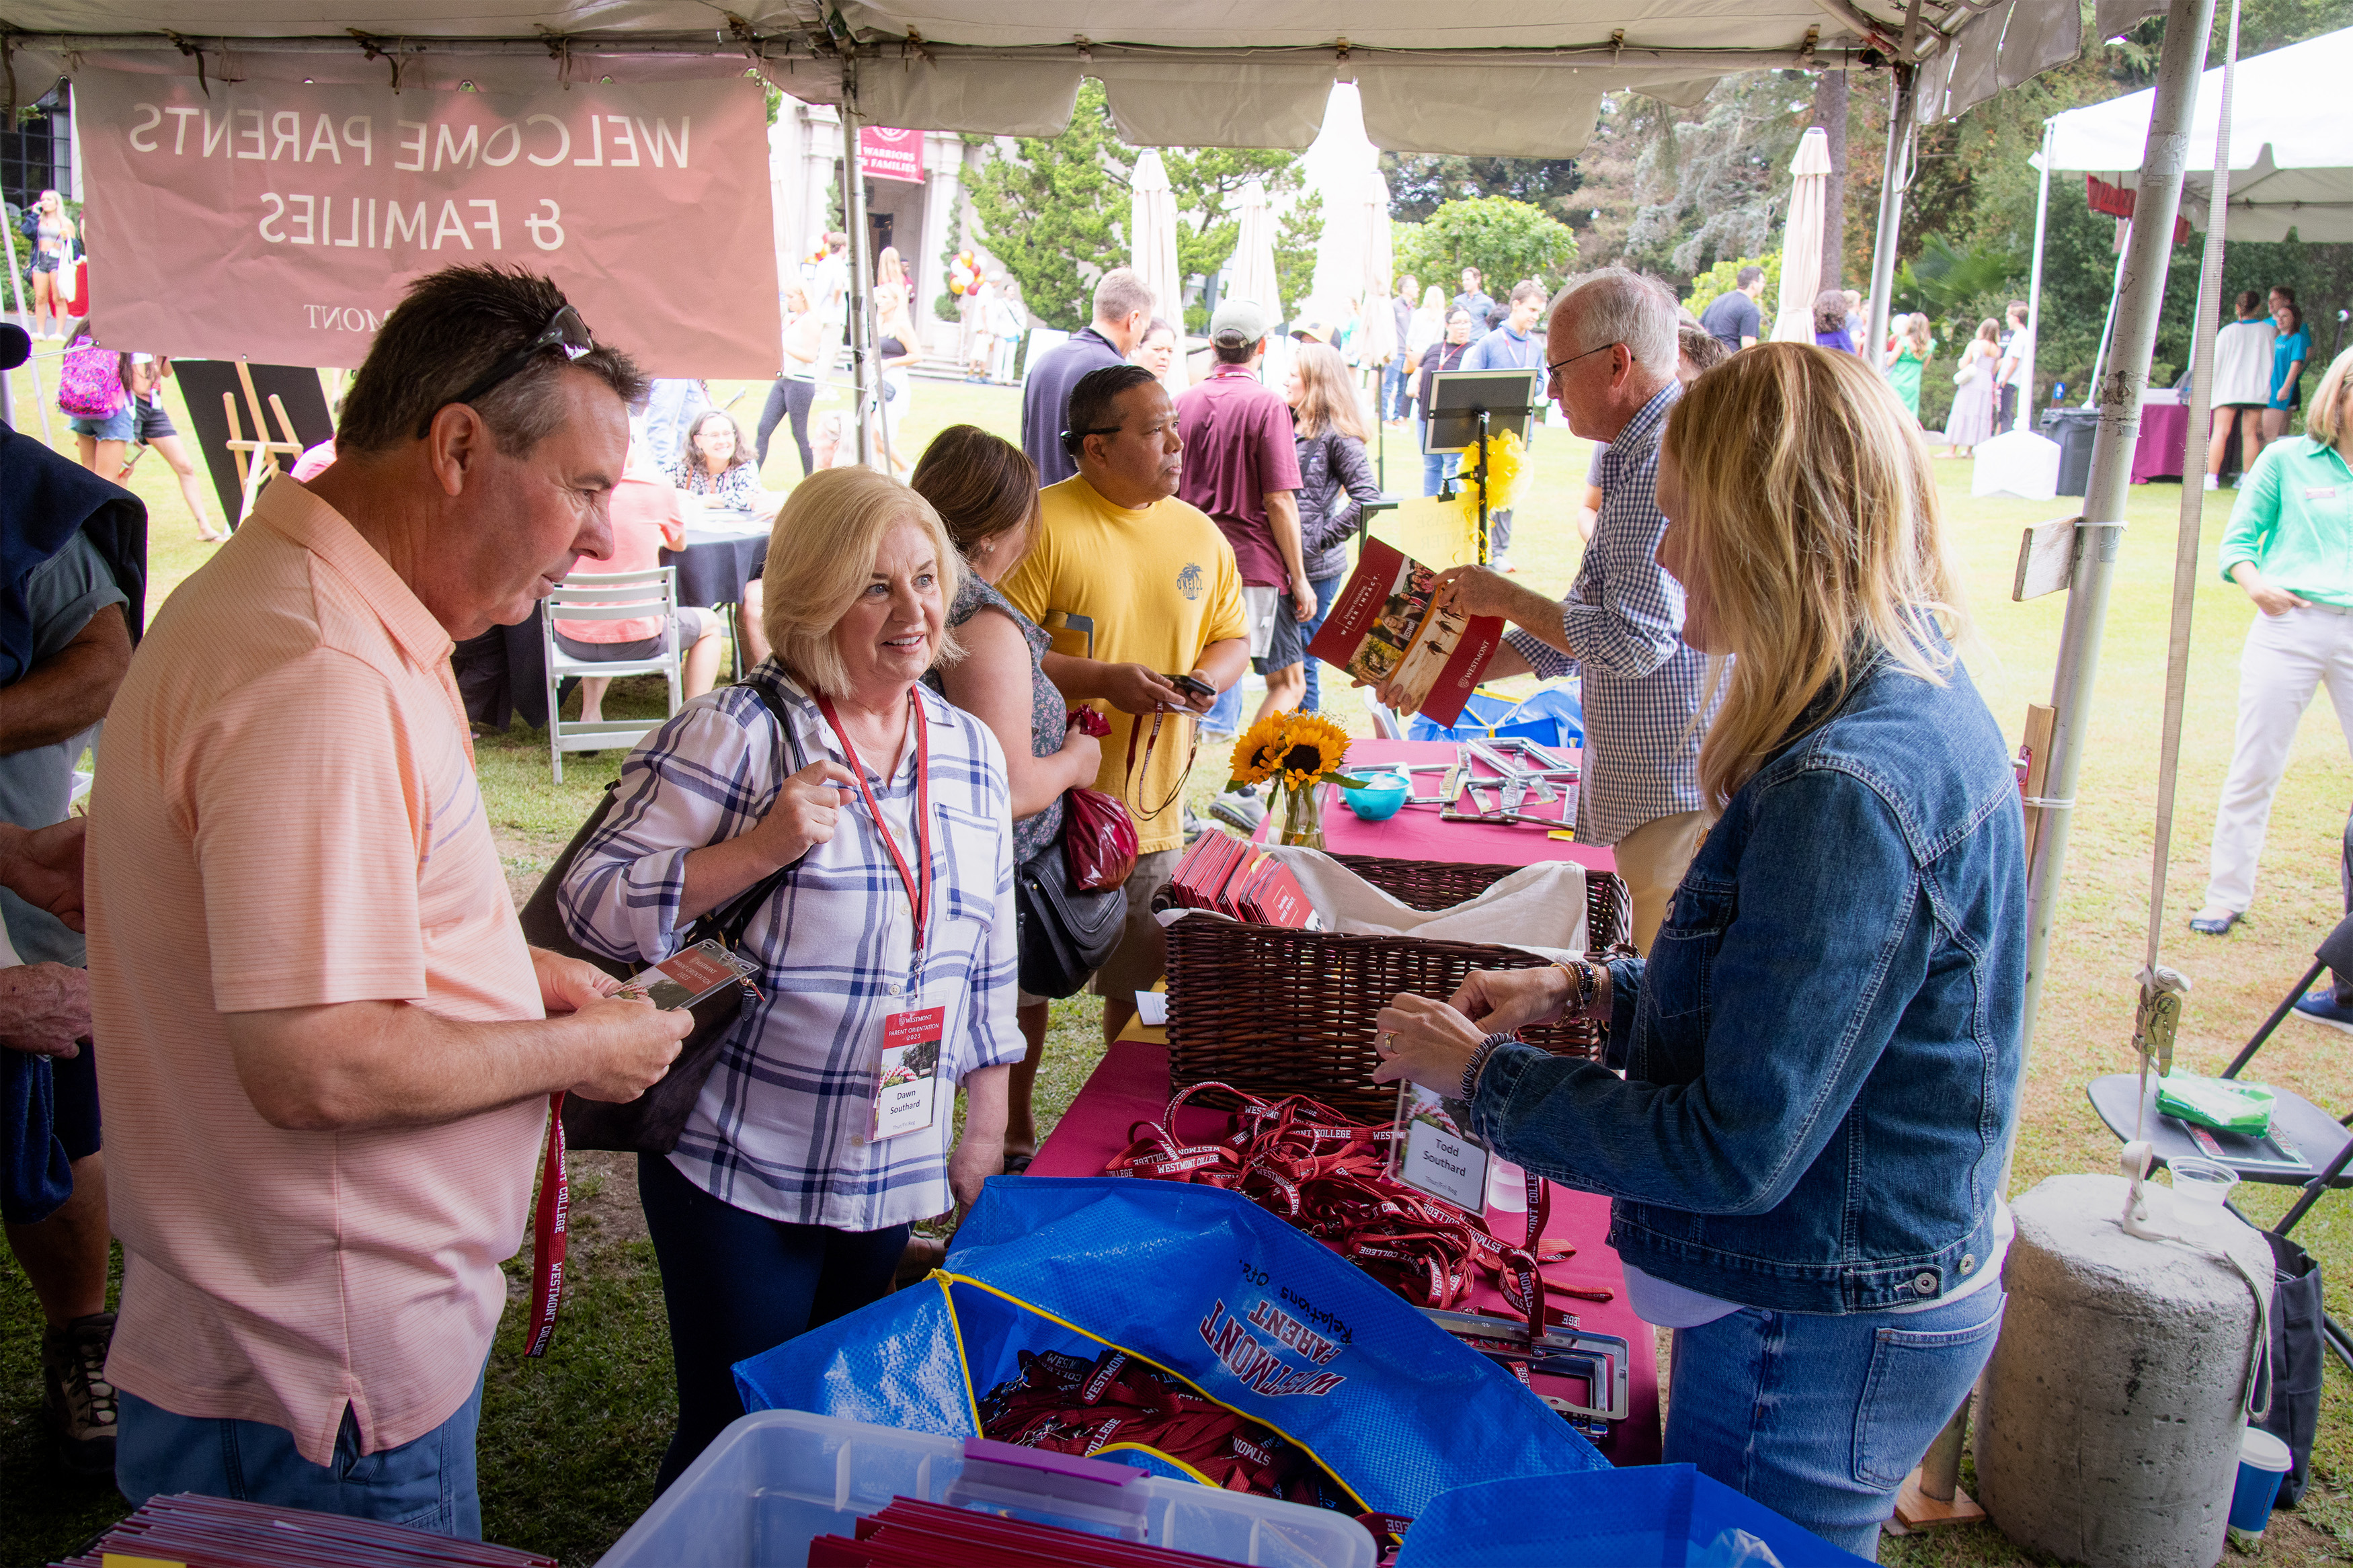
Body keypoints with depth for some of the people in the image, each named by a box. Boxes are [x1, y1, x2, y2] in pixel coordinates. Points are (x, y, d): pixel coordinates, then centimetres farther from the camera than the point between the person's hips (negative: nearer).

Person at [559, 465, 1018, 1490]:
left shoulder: (971, 752, 5)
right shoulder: (736, 734, -13)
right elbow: (594, 906, -15)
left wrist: (986, 1126, 12)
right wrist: (762, 848, -26)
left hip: (894, 1169, 5)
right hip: (737, 1167, -5)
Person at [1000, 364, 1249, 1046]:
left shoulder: (1200, 534, 10)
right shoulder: (1043, 523, -10)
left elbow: (1232, 638, 20)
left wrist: (1208, 678, -2)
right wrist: (1102, 679, -20)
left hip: (1152, 808, 5)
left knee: (1137, 979, 14)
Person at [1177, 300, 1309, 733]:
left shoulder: (1183, 402, 6)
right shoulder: (1267, 404, -9)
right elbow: (1279, 502, -12)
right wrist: (1299, 579, -6)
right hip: (1255, 564, -5)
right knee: (1289, 682, 4)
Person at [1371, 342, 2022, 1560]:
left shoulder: (1843, 793, -30)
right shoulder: (1922, 703, 2)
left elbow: (1737, 1150, -27)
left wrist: (1478, 1073, -16)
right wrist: (1585, 991, 5)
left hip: (1816, 1341, -9)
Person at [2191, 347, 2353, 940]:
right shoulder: (2287, 459, 7)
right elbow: (2238, 538, 7)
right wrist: (2252, 581, -11)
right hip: (2289, 626, -2)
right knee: (2254, 769, 3)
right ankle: (2227, 895, 14)